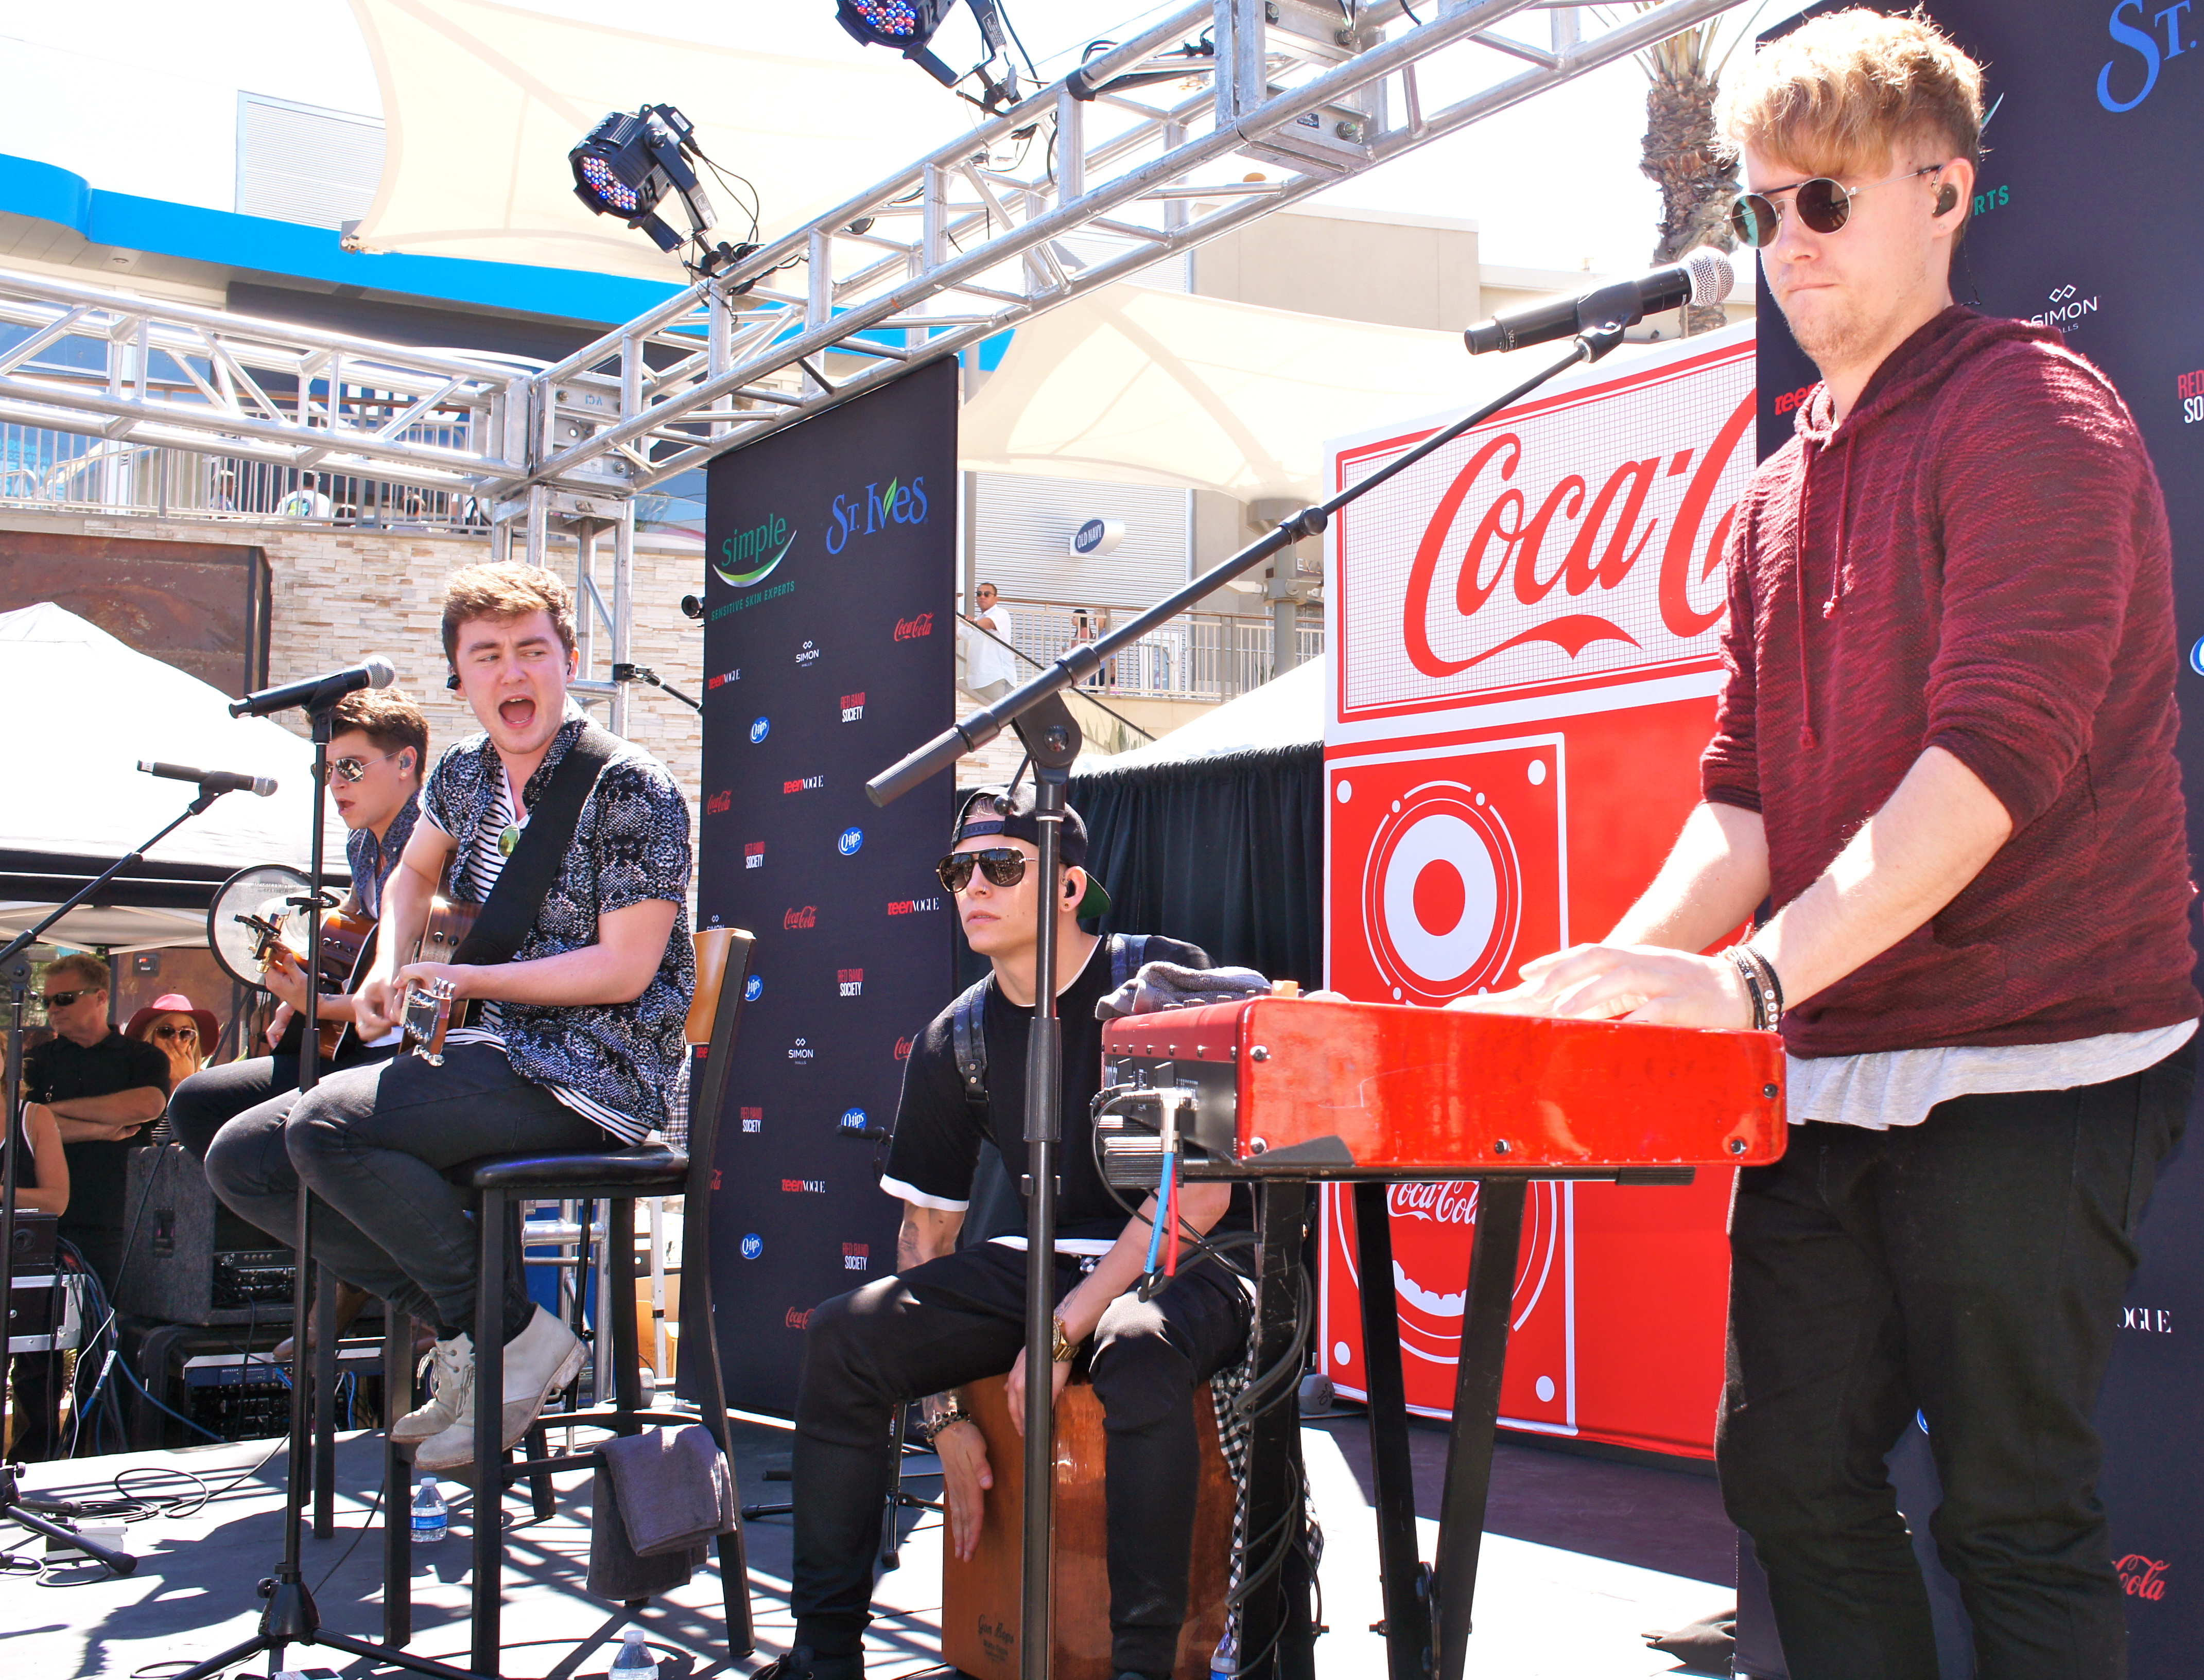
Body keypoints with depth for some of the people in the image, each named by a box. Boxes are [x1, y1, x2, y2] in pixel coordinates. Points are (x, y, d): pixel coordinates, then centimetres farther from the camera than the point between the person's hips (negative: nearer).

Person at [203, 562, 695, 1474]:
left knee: (324, 1126, -27)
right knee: (241, 1157, 2)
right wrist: (388, 971, 12)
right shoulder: (466, 774, 11)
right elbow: (414, 874, 31)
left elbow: (625, 968, -17)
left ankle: (514, 1333, -13)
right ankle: (461, 1330, 2)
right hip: (491, 1056, 9)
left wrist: (468, 979, -17)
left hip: (596, 1071, -9)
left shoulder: (631, 790, -12)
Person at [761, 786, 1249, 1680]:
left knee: (1140, 1356, -39)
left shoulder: (1162, 981, -10)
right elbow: (927, 1226, 11)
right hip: (1034, 1262, 5)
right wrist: (944, 1408, -1)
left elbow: (1204, 1189, -16)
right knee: (846, 1333, -14)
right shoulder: (957, 1039, 5)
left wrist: (1065, 1331, -20)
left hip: (1180, 1266, -5)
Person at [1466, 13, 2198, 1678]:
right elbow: (1745, 791, 12)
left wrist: (1756, 976, -28)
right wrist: (1631, 963, -7)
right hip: (1827, 1071, 7)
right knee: (1791, 1470, 10)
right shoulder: (1777, 495, 16)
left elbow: (2000, 746, -21)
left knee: (2011, 1508, 1)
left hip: (2027, 1062, -7)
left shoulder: (2029, 409, -8)